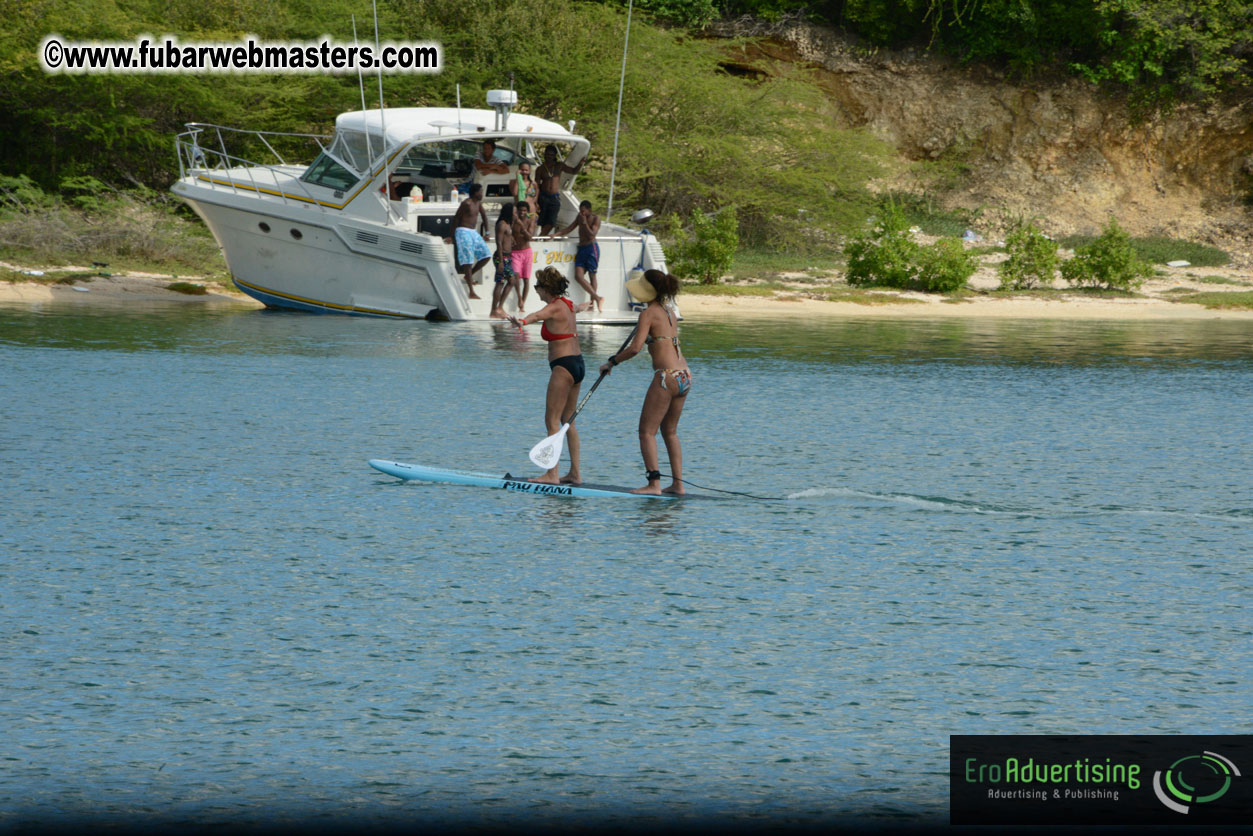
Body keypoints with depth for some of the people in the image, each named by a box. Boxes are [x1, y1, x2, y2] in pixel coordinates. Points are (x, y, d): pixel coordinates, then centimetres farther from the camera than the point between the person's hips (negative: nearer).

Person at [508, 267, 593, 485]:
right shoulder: (566, 304, 13)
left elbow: (538, 315, -37)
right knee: (568, 421, 13)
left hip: (564, 366, -10)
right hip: (577, 363, 10)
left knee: (552, 421, -9)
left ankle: (552, 474, -14)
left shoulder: (554, 308, -13)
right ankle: (575, 473, 14)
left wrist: (522, 321, -59)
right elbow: (576, 308, 40)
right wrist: (583, 306, 65)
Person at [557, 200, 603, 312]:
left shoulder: (596, 219, -6)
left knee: (592, 276, -4)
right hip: (581, 248, 7)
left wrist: (584, 223, -16)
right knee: (578, 276, -5)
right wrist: (556, 234, 11)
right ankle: (598, 298, -3)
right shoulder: (579, 217, 14)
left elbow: (591, 235, -16)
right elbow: (569, 229, 21)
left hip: (591, 248, -7)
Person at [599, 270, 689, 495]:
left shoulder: (649, 314, -8)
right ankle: (677, 483, 14)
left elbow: (635, 348, -18)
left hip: (667, 376, -8)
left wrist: (611, 362, -6)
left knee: (647, 432, -4)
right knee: (670, 432, 17)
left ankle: (654, 483, -12)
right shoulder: (668, 312, 16)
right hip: (684, 377, 8)